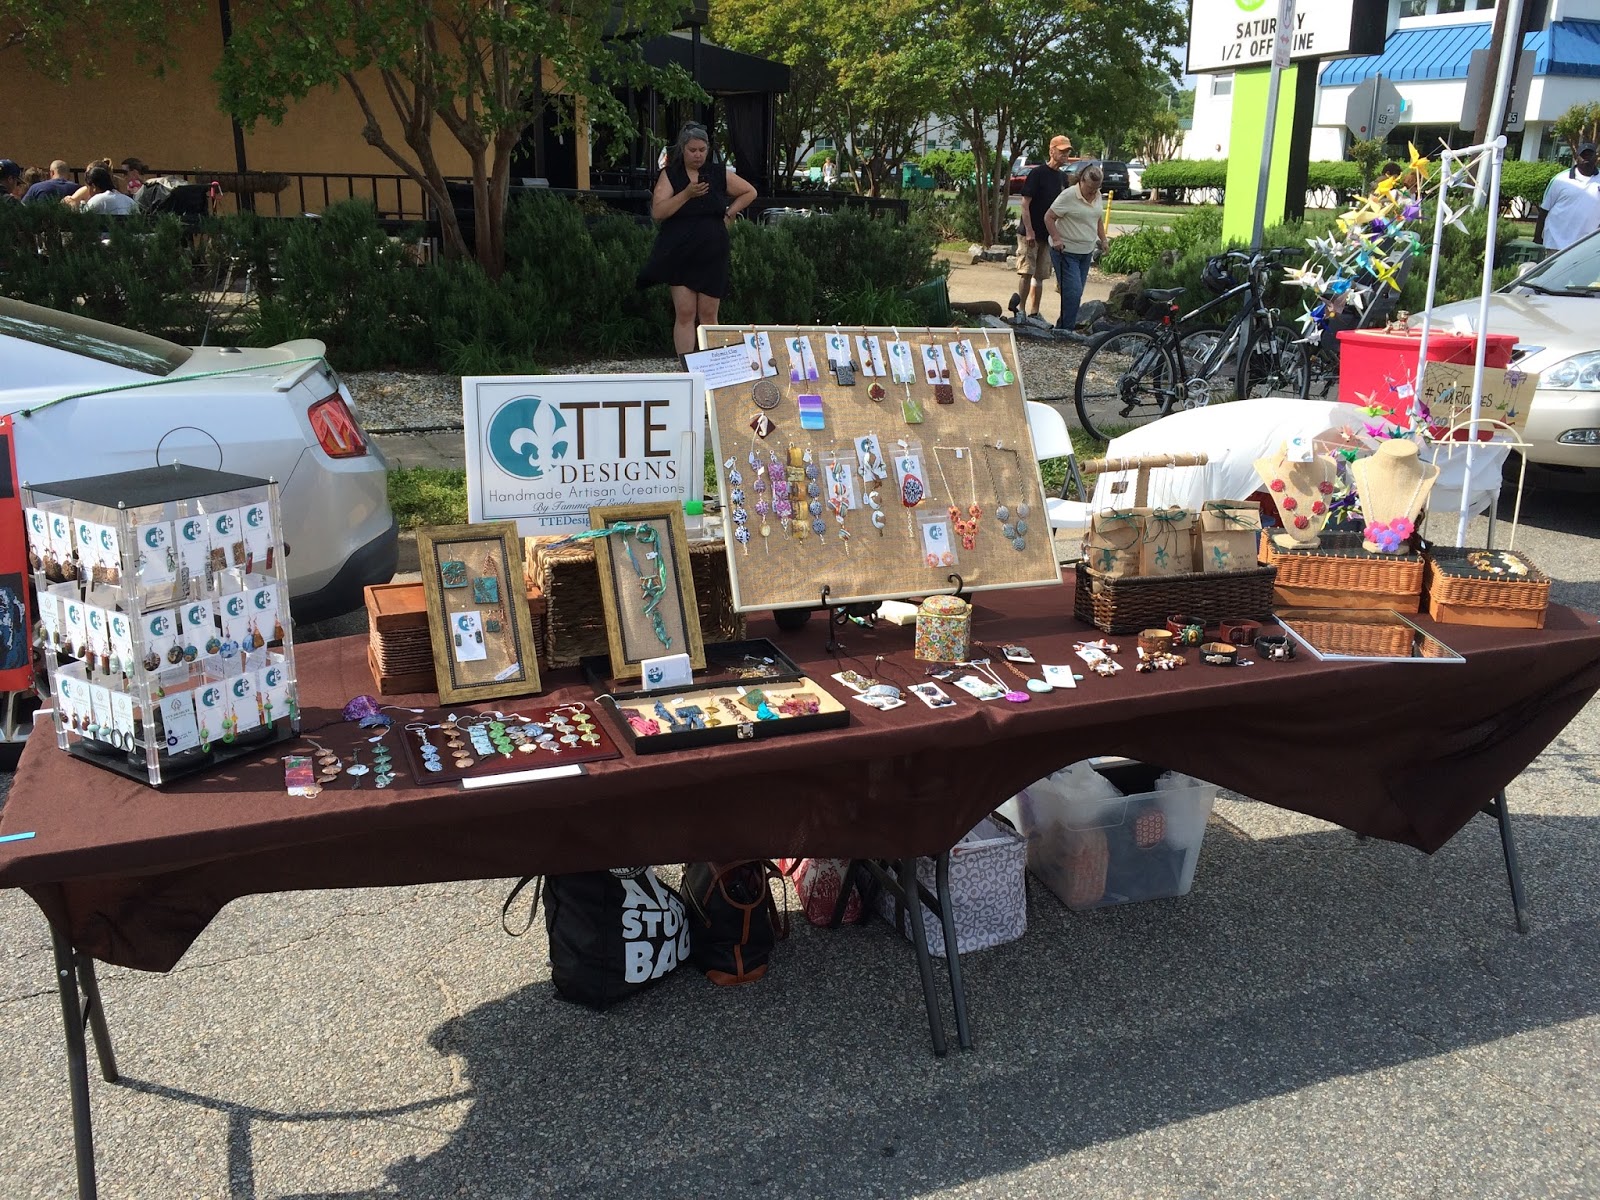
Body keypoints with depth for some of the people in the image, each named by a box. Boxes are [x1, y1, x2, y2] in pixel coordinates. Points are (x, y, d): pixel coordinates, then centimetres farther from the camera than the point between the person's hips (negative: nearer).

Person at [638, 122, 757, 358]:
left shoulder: (719, 174, 7)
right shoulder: (670, 175, 1)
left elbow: (750, 192, 18)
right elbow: (657, 212, -10)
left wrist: (730, 213, 7)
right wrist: (687, 193, -16)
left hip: (712, 254, 2)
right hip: (680, 254, -1)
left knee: (708, 314, 2)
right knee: (685, 313, -6)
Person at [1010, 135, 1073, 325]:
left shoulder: (1060, 176, 12)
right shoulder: (1037, 173, -10)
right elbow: (1025, 203, -13)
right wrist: (1029, 231, -19)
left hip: (1047, 234, 7)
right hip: (1029, 233, -7)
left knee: (1040, 276, 9)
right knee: (1026, 272, -12)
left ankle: (1033, 313, 14)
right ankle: (1019, 309, -4)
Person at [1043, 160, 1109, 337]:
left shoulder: (1098, 196, 8)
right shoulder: (1069, 195, -15)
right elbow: (1049, 217, -14)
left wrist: (1103, 239, 14)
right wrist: (1056, 238, -24)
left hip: (1086, 251, 8)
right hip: (1066, 251, -8)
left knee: (1076, 292, 9)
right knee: (1073, 291, -13)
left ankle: (1063, 326, 18)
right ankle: (1066, 329, -5)